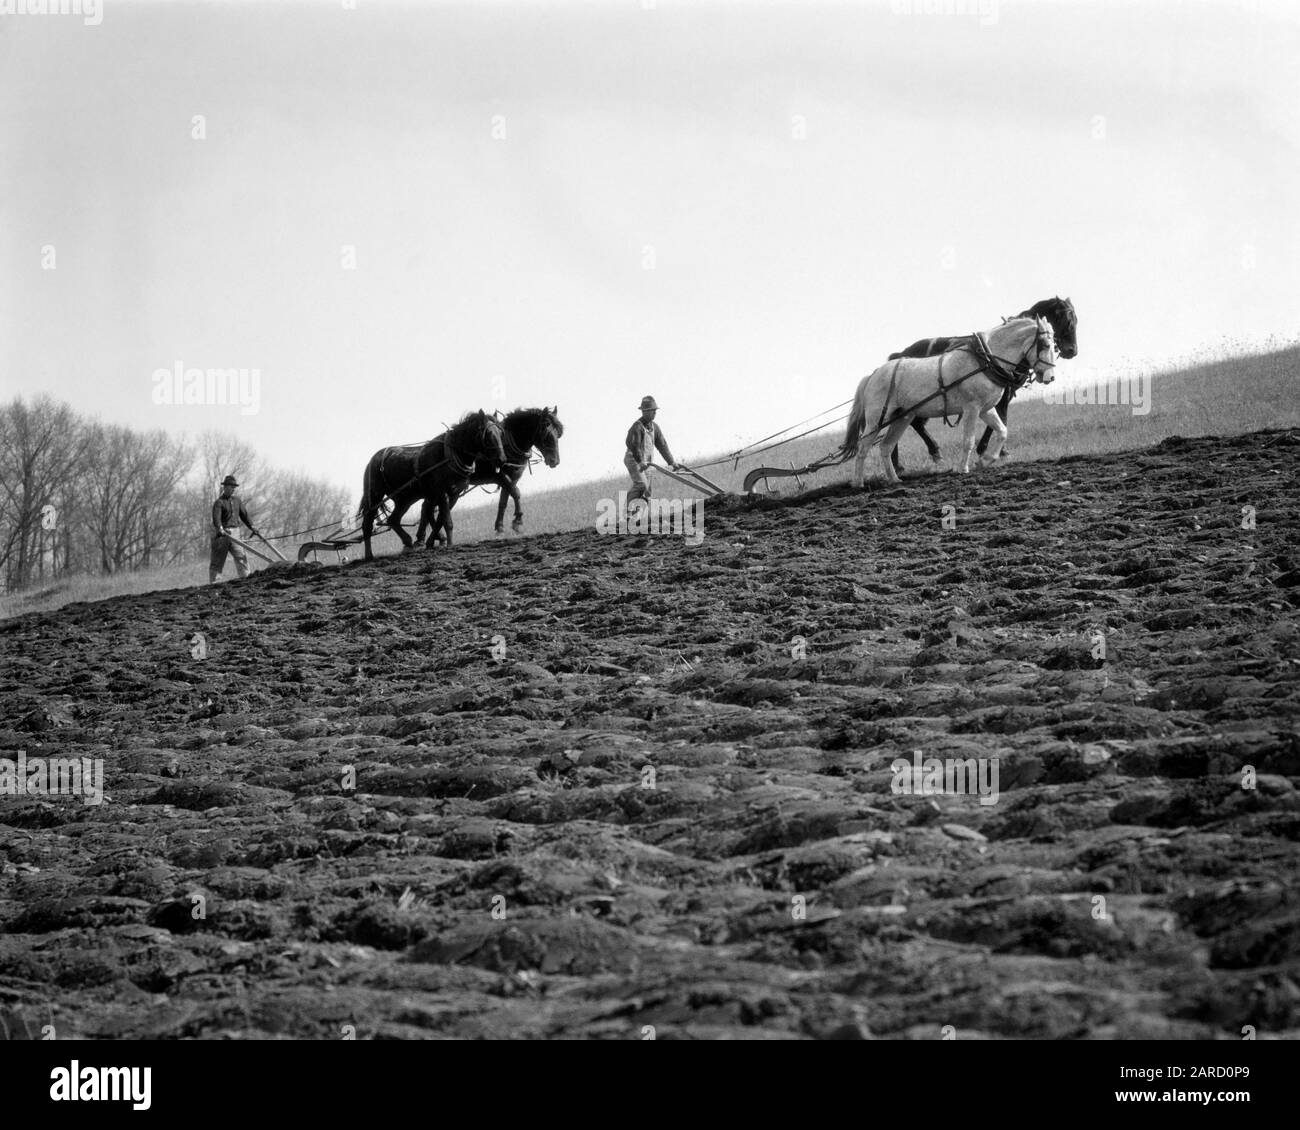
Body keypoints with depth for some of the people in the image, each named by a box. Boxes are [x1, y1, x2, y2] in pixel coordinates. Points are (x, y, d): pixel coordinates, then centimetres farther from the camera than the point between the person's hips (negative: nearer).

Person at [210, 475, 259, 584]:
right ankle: (213, 582, 4)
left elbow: (244, 515, 20)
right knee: (217, 560, -1)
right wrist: (220, 529, -38)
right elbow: (216, 518, -21)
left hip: (234, 533, 5)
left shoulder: (237, 501, 15)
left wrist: (251, 527, 9)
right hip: (221, 534, -5)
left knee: (240, 557, -4)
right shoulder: (219, 503, -7)